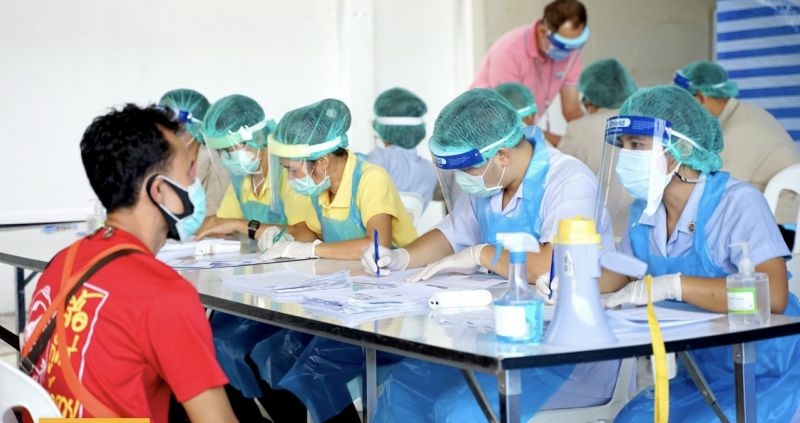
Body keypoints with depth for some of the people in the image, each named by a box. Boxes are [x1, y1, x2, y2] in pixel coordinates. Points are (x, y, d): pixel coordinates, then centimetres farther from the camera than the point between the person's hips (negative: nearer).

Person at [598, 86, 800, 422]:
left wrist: (671, 285, -37)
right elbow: (621, 273, 16)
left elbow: (772, 296, -35)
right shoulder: (644, 210, 0)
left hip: (768, 378, -6)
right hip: (698, 377, 7)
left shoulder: (737, 202, -21)